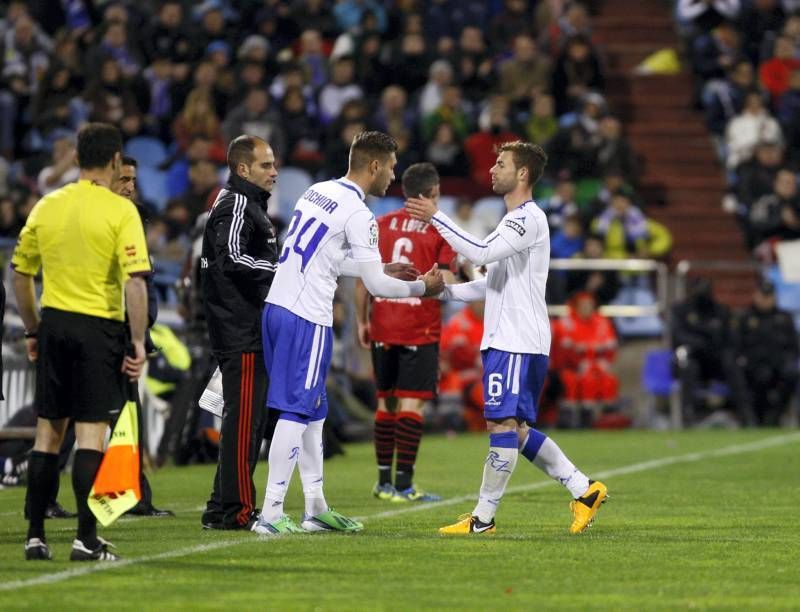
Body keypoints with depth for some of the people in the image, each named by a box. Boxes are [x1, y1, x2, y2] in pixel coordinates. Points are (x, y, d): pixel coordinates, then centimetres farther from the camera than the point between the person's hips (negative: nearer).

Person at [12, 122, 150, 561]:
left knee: (48, 432, 10)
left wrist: (32, 331, 20)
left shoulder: (46, 207, 7)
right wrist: (138, 343, -11)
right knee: (91, 433, -2)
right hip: (99, 327, -4)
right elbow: (135, 282, -15)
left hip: (54, 324, 4)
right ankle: (86, 539, -4)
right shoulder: (120, 211, -8)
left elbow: (20, 274, 11)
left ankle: (35, 536, 11)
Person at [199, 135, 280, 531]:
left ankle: (223, 509, 16)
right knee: (244, 417, -9)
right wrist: (282, 270, -19)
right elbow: (232, 257, -24)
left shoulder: (248, 204, 22)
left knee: (247, 419, 13)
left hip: (249, 331, 11)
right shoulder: (236, 205, -11)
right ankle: (236, 510, -8)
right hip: (241, 333, -11)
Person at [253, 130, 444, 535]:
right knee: (296, 413, -6)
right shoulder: (358, 215, -12)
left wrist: (384, 269, 28)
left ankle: (316, 508, 19)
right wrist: (423, 288, 7)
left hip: (277, 306, 9)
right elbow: (376, 286, -9)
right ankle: (270, 514, -7)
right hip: (307, 318, -9)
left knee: (313, 412, 15)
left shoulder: (316, 193, 14)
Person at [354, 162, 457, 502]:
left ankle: (384, 481, 15)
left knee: (386, 401, 12)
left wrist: (362, 321, 13)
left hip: (382, 329, 4)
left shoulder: (381, 225, 8)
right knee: (412, 403, -5)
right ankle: (403, 484, -9)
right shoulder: (440, 231, -4)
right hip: (420, 329, -4)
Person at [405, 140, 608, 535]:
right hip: (504, 340, 11)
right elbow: (495, 283, 26)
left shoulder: (529, 218, -11)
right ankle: (583, 489, 14)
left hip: (518, 343, -11)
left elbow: (480, 252, -24)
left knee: (503, 424, -9)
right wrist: (445, 291, 15)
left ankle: (483, 518, -8)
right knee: (516, 429, 12)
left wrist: (435, 218, -21)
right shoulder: (515, 221, 22)